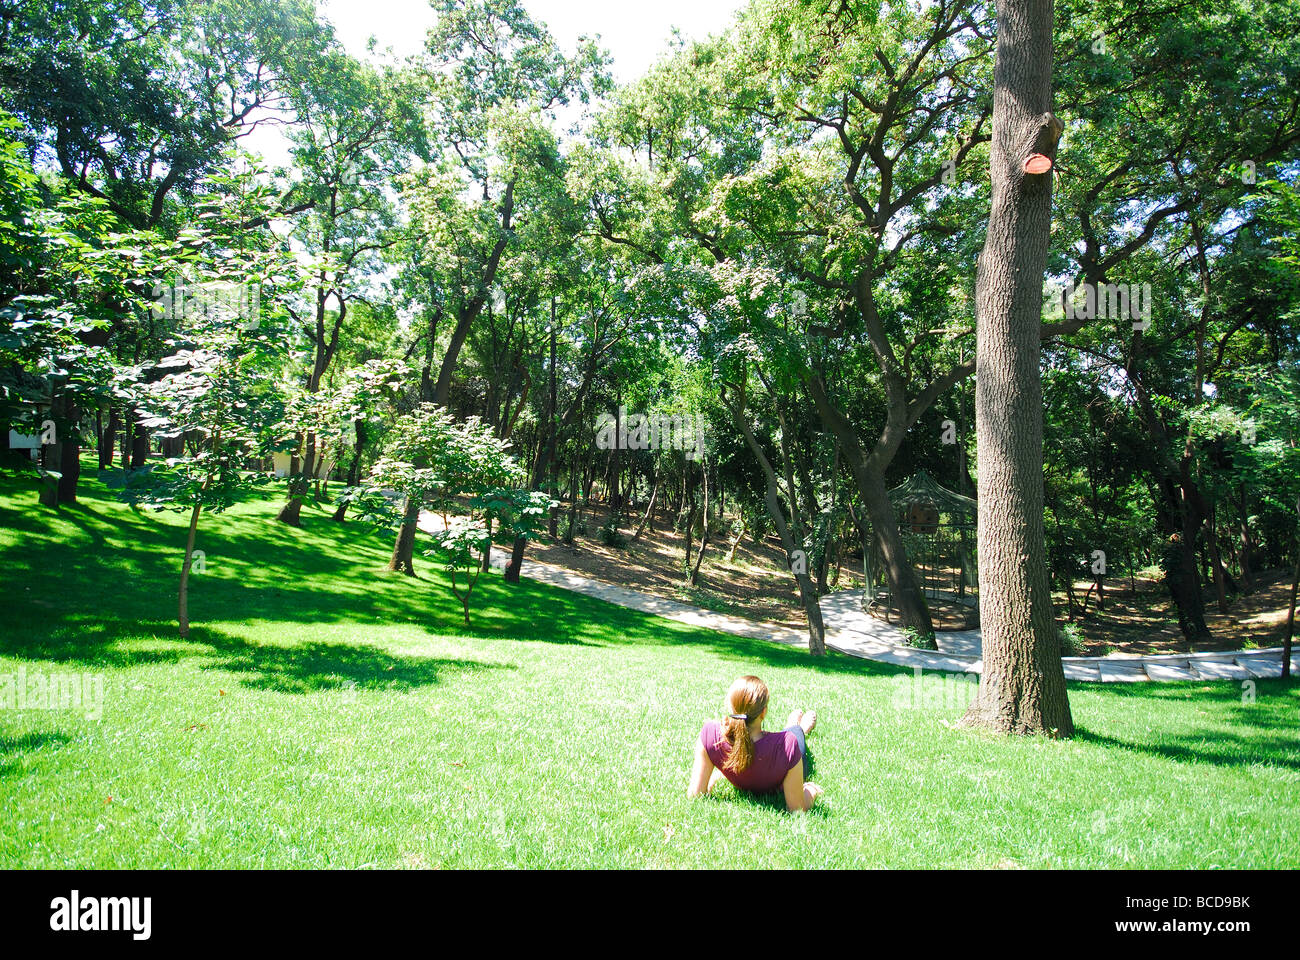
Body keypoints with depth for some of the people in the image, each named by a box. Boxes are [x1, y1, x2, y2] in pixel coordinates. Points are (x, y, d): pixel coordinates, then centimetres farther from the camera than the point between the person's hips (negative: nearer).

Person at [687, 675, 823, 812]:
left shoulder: (711, 734, -39)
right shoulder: (788, 745, -45)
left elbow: (694, 795, -27)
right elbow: (797, 809, -33)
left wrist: (714, 778, -6)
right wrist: (810, 793, -11)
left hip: (742, 786, 2)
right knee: (796, 730, 32)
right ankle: (802, 730, 67)